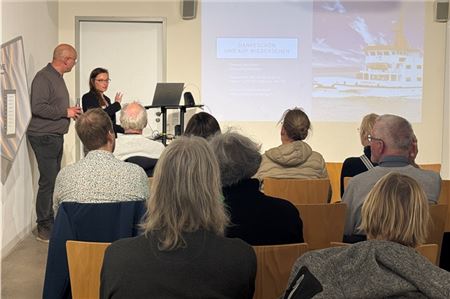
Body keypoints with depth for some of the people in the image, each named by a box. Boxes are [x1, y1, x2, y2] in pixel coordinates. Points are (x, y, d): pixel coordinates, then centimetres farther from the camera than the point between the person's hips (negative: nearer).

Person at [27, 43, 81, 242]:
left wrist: (70, 113, 12)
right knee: (48, 182, -8)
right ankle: (44, 228, -2)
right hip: (44, 137, -10)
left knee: (54, 181, 12)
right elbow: (38, 107, -24)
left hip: (56, 136, 10)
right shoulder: (43, 78, -15)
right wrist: (65, 112, -18)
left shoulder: (57, 77, 16)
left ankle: (52, 223, 20)